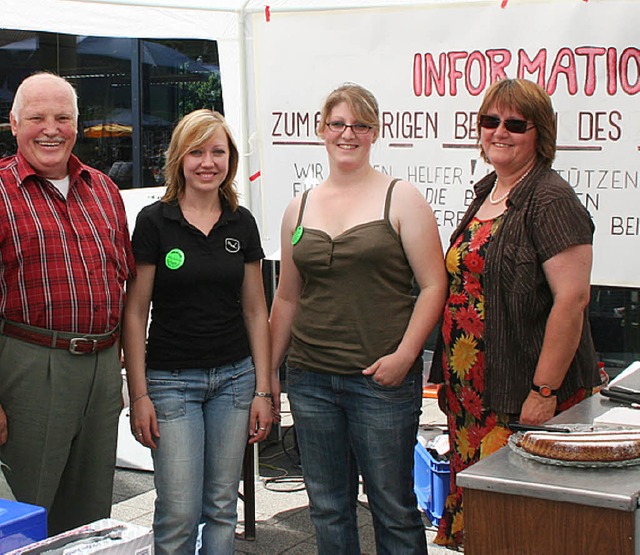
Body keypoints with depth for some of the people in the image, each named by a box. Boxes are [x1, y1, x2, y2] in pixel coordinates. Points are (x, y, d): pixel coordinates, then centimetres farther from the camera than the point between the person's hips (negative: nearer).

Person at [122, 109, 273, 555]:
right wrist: (139, 394, -8)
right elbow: (135, 313, -4)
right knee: (179, 514, -4)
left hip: (235, 378, 4)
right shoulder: (154, 221, -5)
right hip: (171, 379, -3)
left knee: (222, 506, 9)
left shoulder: (242, 223, 6)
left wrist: (263, 389, 5)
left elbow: (255, 311, 9)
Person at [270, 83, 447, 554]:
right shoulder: (299, 209, 12)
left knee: (394, 509, 3)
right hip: (310, 380, 4)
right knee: (328, 508, 12)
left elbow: (433, 285, -5)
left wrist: (403, 356, -16)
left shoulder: (400, 199, -1)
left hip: (382, 380, -4)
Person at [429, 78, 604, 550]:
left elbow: (572, 299, -20)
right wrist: (452, 381, 18)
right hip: (472, 395, 8)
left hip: (524, 400, -8)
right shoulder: (487, 193, 13)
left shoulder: (550, 200, -13)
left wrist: (544, 391, -22)